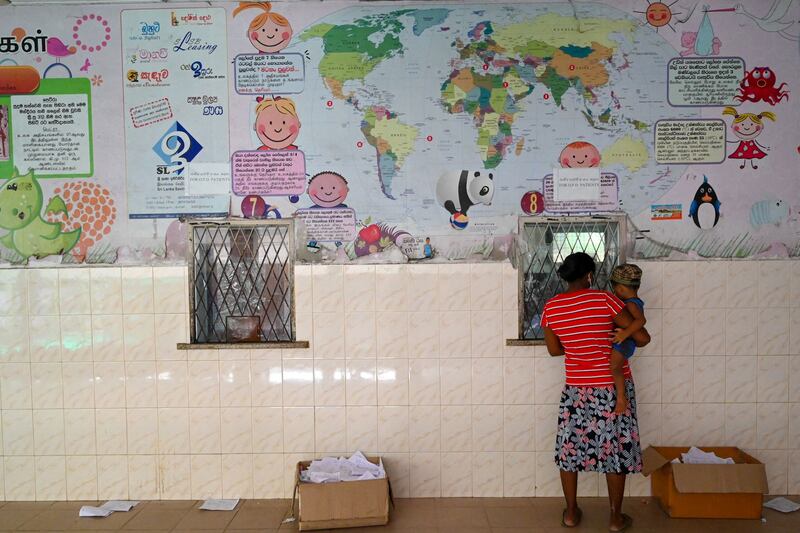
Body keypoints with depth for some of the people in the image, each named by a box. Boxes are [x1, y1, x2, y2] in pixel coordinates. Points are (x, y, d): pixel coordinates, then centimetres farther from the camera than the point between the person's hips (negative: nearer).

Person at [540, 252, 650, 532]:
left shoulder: (550, 307, -3)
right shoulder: (605, 299, -13)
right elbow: (643, 337, -9)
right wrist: (625, 342, 11)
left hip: (576, 389, 2)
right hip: (613, 387, -2)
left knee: (570, 446, 15)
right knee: (615, 449, 10)